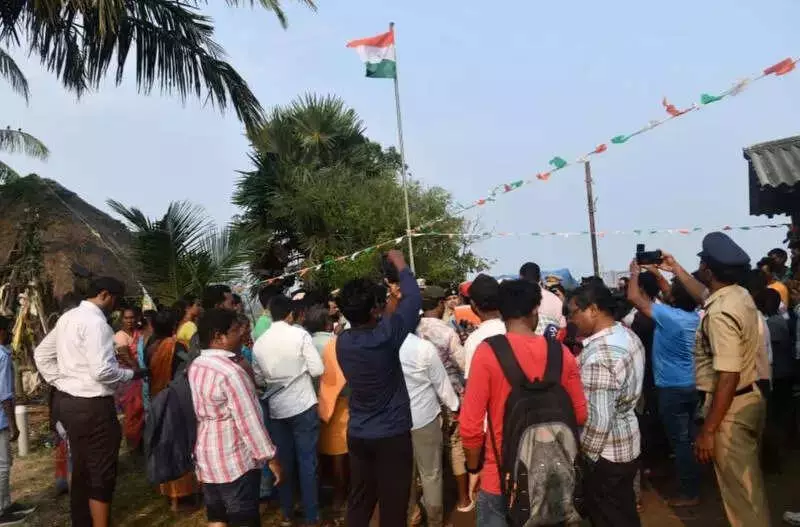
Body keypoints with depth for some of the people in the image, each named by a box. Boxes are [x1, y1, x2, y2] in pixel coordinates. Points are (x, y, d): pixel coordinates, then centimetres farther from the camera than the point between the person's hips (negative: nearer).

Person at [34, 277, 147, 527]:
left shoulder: (68, 317, 11)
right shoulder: (95, 322, -19)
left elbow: (41, 354, 20)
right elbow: (102, 371, -26)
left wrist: (60, 382, 17)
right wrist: (131, 373, -10)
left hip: (68, 401, 10)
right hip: (92, 405, -10)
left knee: (81, 469, 21)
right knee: (102, 474, 1)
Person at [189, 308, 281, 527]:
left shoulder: (195, 366, 4)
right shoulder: (230, 371, -23)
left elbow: (203, 411, 9)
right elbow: (249, 421, -22)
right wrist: (270, 457, -15)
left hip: (207, 456, 8)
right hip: (235, 460, -8)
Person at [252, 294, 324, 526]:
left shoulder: (259, 342, 0)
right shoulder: (300, 334, -12)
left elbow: (259, 380, 8)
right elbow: (317, 370, -14)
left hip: (276, 409, 4)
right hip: (303, 406, -4)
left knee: (283, 460, 15)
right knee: (307, 461, 5)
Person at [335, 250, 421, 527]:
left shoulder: (342, 341, -6)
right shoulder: (385, 336, -23)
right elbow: (413, 299, -11)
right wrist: (400, 265, 3)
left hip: (357, 434, 6)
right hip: (392, 435, -6)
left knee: (359, 500, 19)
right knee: (393, 504, 9)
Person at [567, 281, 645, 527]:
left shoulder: (598, 354, -30)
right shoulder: (628, 335, 1)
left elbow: (598, 419, -29)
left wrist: (586, 456, -15)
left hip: (605, 453, -9)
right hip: (628, 443, 9)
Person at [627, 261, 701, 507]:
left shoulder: (668, 316, -23)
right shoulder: (696, 315, -1)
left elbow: (634, 297, -20)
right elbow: (678, 294, 18)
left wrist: (635, 273, -5)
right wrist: (657, 275, 15)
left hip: (673, 388, -8)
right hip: (693, 385, 8)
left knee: (680, 440, 2)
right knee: (690, 437, 20)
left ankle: (690, 493, 11)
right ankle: (693, 482, 33)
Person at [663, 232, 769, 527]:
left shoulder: (720, 314, -27)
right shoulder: (739, 294, 2)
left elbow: (728, 378, -29)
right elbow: (705, 295, 27)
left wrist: (708, 431, -24)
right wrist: (675, 269, 33)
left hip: (731, 407, -10)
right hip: (750, 398, 10)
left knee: (738, 488, 5)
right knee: (749, 482, 24)